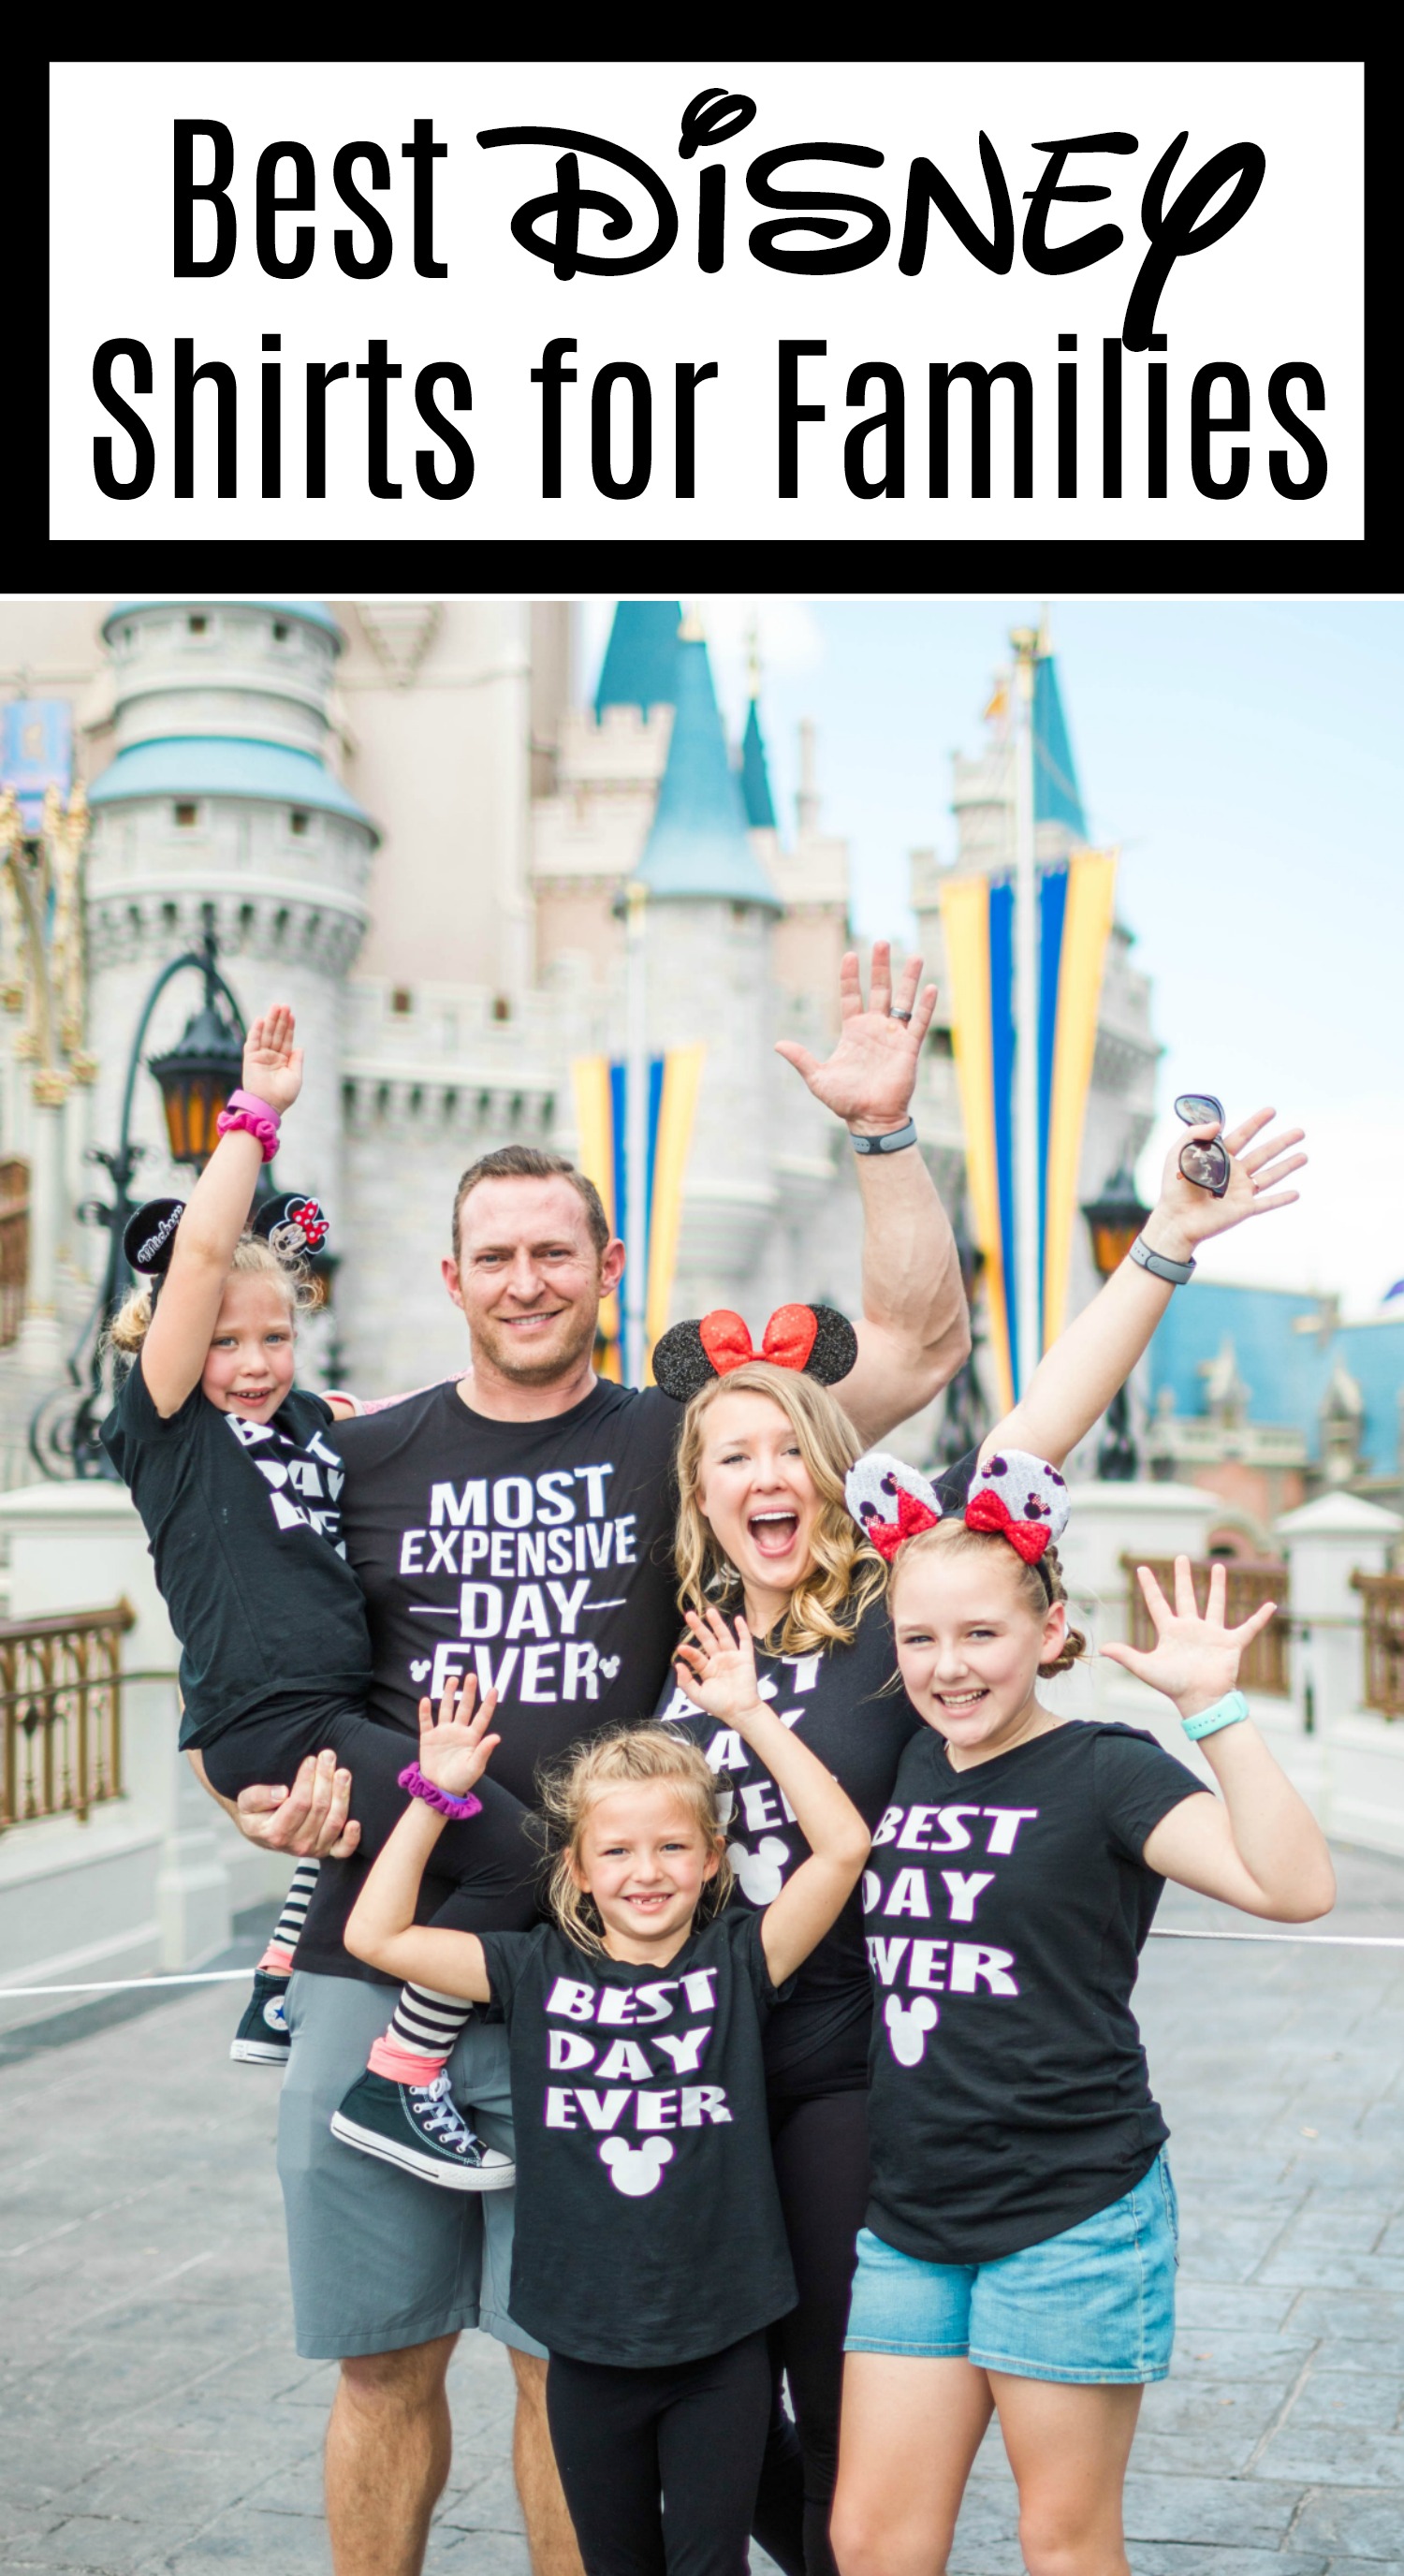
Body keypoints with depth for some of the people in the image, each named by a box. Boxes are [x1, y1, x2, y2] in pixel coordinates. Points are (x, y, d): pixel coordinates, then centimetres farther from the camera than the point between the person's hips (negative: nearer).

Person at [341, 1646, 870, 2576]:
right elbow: (376, 1935, -3)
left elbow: (843, 1845, -17)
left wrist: (748, 1712, -16)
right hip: (590, 2346, 2)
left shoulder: (737, 1962, -5)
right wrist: (436, 1797, -8)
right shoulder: (539, 1971, -1)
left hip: (721, 2343, -2)